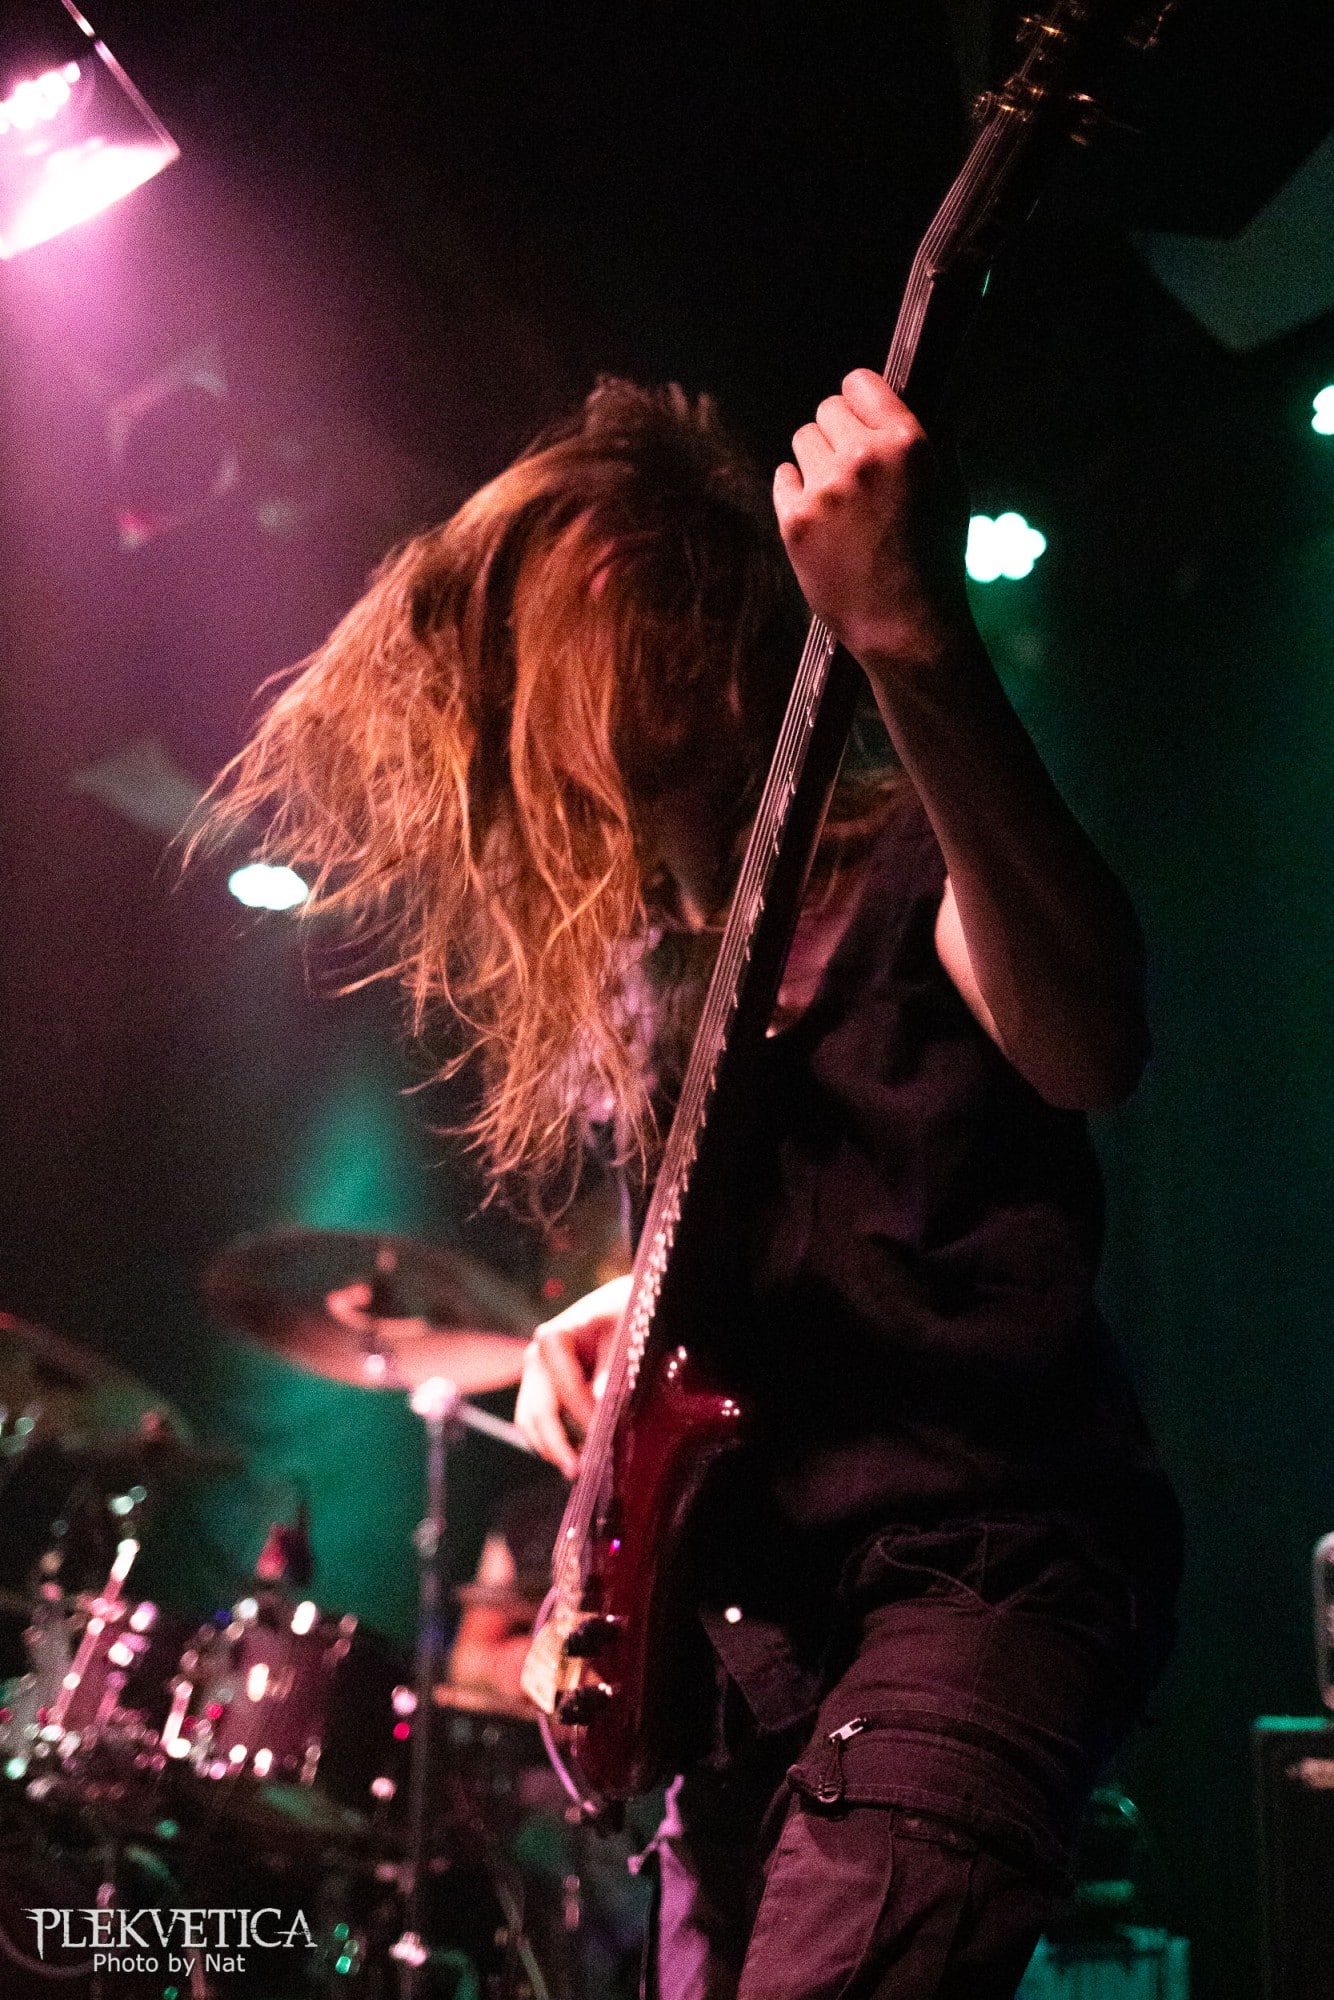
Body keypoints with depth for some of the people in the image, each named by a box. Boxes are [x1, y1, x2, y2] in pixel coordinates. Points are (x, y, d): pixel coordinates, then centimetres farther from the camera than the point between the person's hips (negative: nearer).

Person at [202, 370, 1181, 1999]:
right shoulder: (633, 958, 15)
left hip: (977, 1569, -8)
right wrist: (612, 1321, 6)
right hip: (742, 1611, 8)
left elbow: (1089, 1048, -33)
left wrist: (913, 639, -44)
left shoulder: (907, 868, -8)